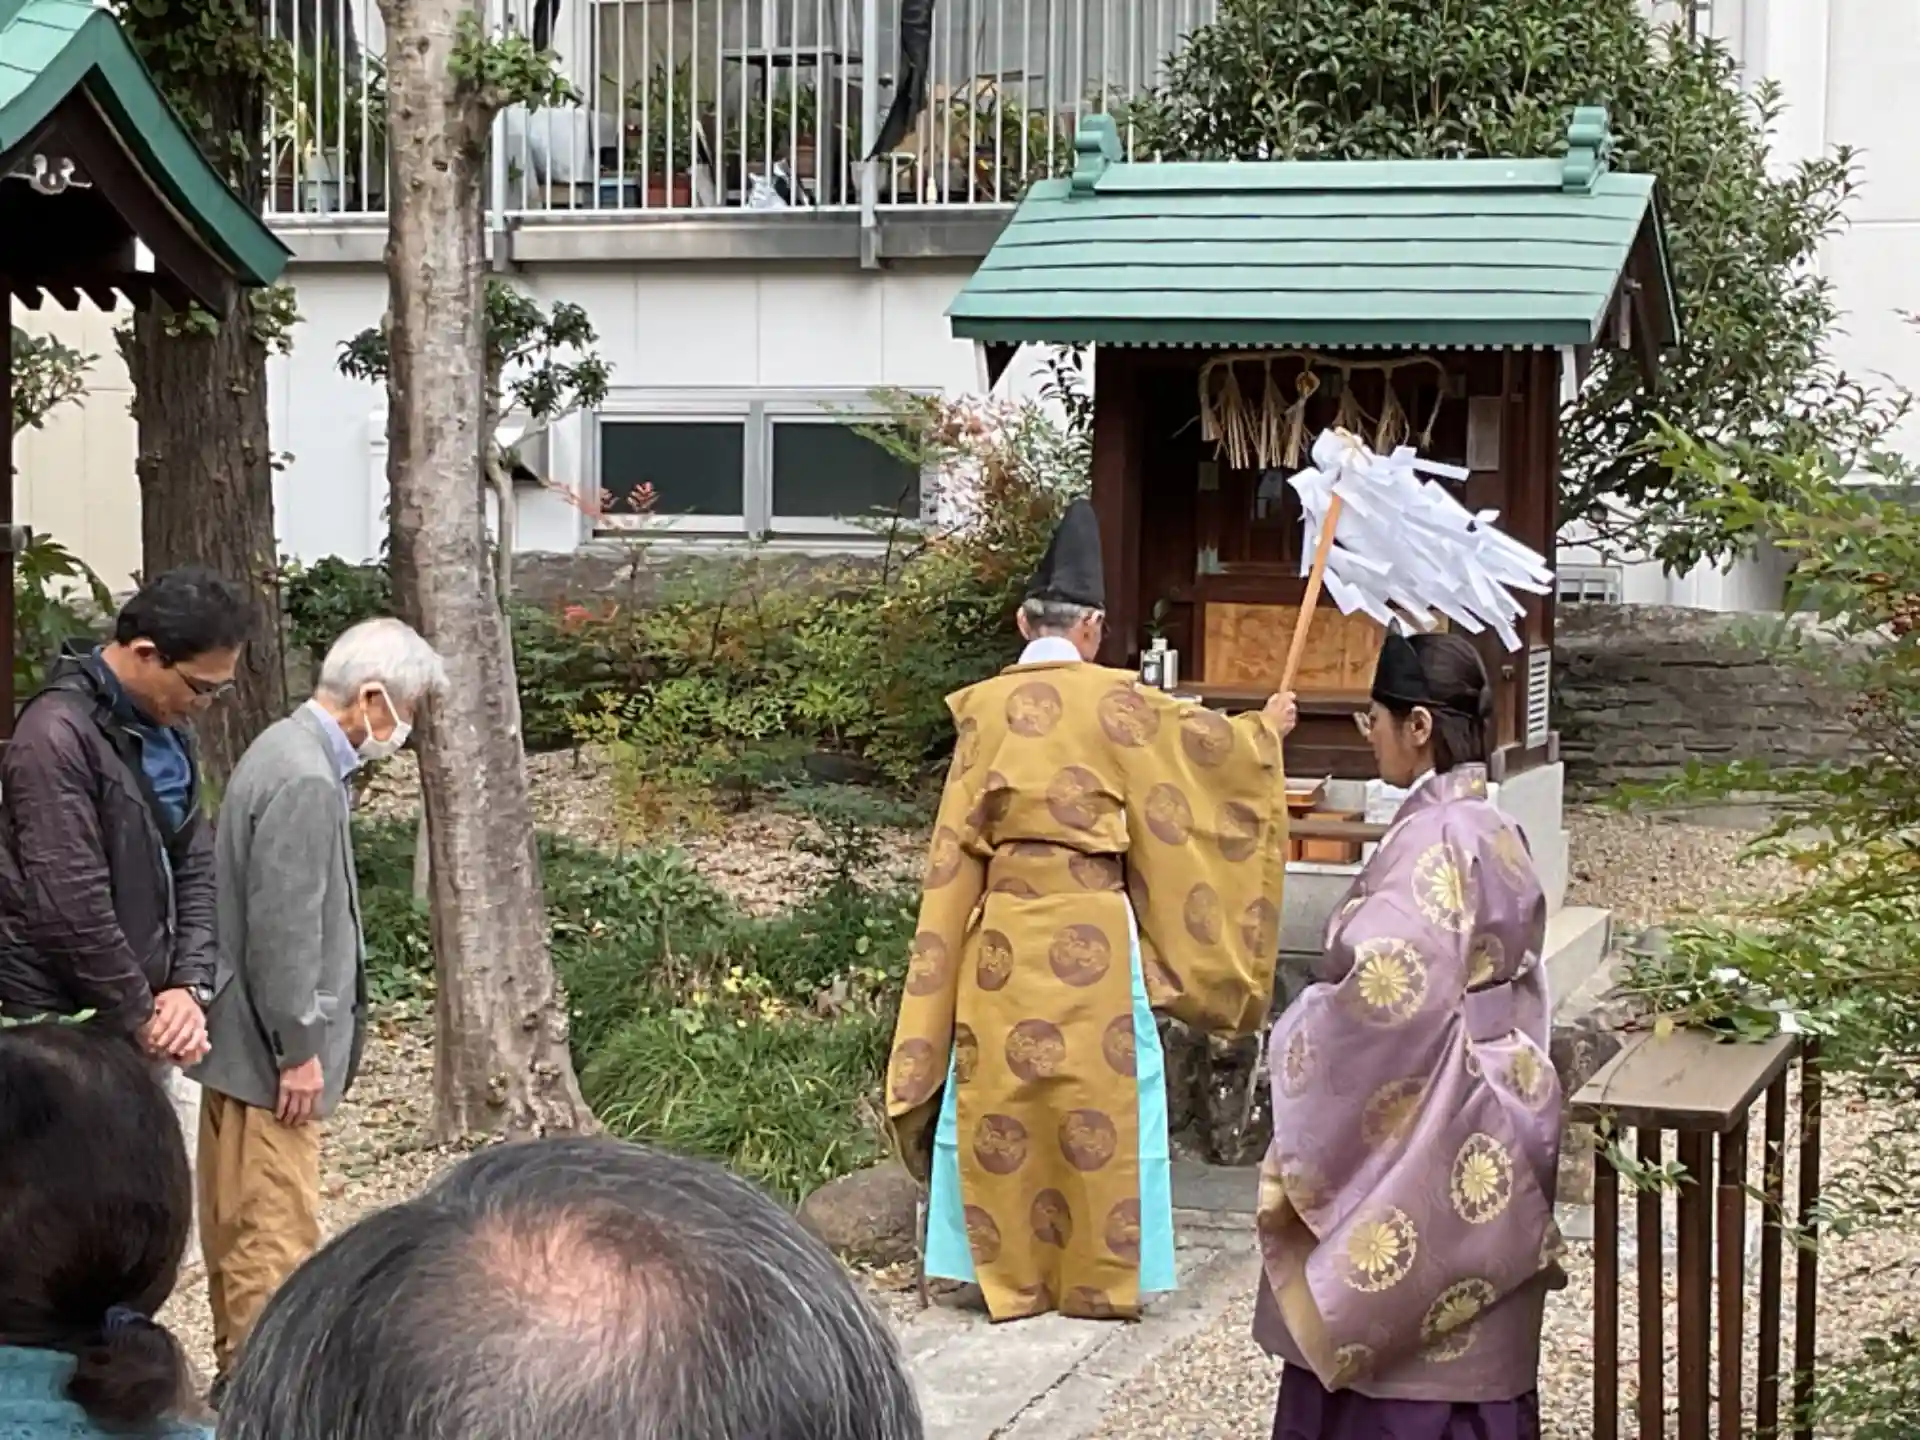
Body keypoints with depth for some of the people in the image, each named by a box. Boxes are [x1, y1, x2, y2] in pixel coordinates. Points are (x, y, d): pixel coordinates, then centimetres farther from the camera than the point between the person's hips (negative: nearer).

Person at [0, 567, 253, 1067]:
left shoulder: (168, 731, 9)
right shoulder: (58, 736, -19)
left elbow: (196, 864, 12)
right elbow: (71, 903, -22)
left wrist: (190, 985, -2)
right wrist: (140, 1016, -14)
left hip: (142, 1013, 8)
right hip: (68, 1026, -8)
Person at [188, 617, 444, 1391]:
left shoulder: (287, 751, 10)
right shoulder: (305, 780, -22)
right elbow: (285, 926, -23)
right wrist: (299, 1049, -17)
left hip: (245, 1036, 10)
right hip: (267, 1042, -10)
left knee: (239, 1214, 18)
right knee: (274, 1223, -4)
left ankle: (239, 1366, 28)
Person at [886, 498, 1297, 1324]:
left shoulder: (982, 708, 2)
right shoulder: (1114, 703, -6)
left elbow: (959, 844, 5)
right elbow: (1200, 740, 9)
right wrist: (1265, 729, 29)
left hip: (1002, 936, 3)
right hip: (1089, 938, -3)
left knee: (999, 1098, 9)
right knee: (1098, 1098, 6)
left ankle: (1009, 1272, 15)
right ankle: (1099, 1276, 12)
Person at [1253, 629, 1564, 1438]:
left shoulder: (1434, 839, -19)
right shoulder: (1493, 831, 10)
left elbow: (1386, 994, -28)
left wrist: (1296, 1045, -11)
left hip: (1424, 1150, -9)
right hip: (1477, 1139, 9)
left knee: (1402, 1364, 0)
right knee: (1459, 1368, 15)